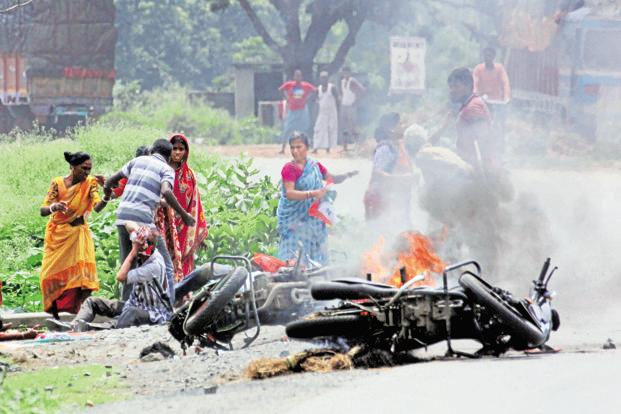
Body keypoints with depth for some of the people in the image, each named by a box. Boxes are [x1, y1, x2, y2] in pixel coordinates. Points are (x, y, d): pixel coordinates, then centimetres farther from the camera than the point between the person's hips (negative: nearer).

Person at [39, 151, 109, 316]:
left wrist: (107, 196, -41)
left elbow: (97, 207, -20)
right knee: (52, 275, -3)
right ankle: (54, 314, 8)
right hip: (57, 235, 0)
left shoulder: (90, 183, -6)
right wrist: (53, 207, -35)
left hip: (79, 233, 0)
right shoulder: (58, 183, -8)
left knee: (82, 275, -13)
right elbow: (43, 211, -12)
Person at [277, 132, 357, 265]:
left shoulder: (315, 165, 9)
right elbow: (289, 193, -22)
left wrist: (347, 175, 1)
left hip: (313, 218, 6)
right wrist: (312, 194, -32)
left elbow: (332, 179, 21)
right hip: (294, 218, -6)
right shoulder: (290, 168, -10)